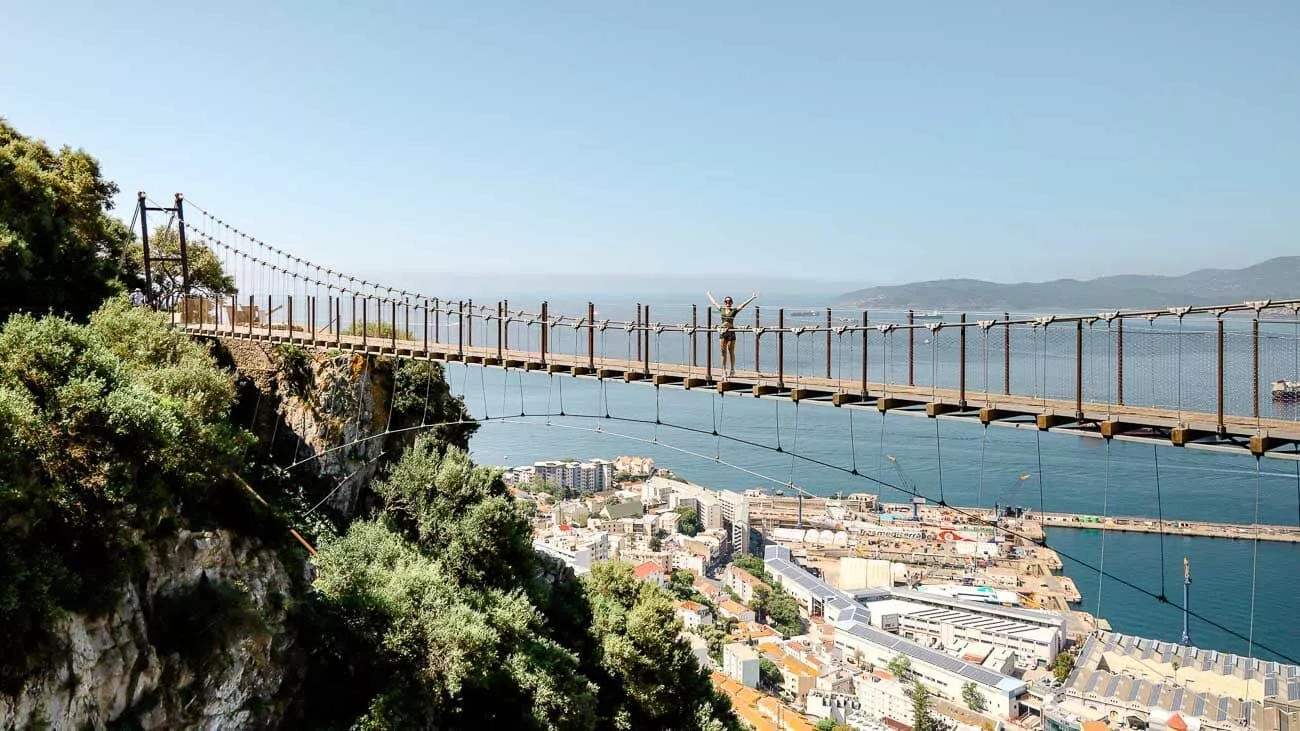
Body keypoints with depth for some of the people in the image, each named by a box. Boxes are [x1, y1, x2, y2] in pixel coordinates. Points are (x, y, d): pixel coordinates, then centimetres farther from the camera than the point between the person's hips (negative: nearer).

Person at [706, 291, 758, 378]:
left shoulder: (734, 310, -1)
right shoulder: (721, 309, 8)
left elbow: (744, 304, -8)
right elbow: (714, 302, 22)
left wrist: (752, 298, -15)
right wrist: (709, 295, 33)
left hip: (731, 332, -3)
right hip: (723, 331, 3)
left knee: (731, 351, 3)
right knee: (723, 351, 3)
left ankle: (732, 369, 14)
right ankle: (724, 370, 8)